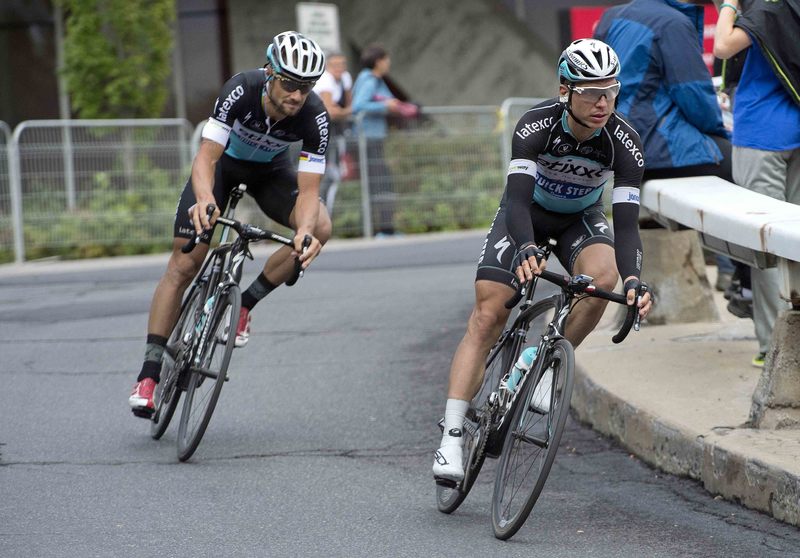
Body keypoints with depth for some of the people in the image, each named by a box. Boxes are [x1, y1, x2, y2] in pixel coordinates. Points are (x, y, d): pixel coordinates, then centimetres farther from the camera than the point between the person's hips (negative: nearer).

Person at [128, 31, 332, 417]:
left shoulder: (314, 117, -31)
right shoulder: (241, 90, -36)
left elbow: (308, 189, -32)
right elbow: (206, 158, -40)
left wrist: (305, 232, -52)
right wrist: (205, 200, -60)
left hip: (270, 170, 2)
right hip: (223, 163, -2)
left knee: (320, 228, -26)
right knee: (183, 264, -11)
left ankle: (245, 303, -9)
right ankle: (149, 373, -6)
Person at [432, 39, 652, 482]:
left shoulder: (623, 142, -29)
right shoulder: (536, 126, -33)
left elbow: (626, 222, -31)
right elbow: (517, 198, -41)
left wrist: (634, 280, -49)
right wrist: (526, 250, -60)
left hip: (580, 218, 1)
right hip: (527, 212, -1)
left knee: (603, 274, -32)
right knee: (487, 315, -15)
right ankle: (451, 438, -14)